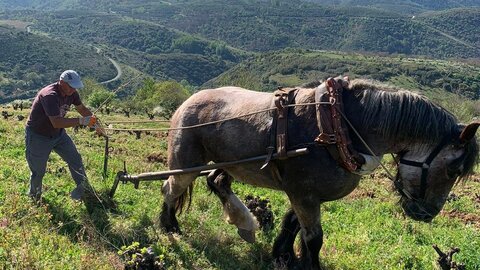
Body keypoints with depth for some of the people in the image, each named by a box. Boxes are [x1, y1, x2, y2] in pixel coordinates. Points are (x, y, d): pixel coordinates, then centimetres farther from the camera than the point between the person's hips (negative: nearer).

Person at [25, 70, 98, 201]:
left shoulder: (71, 93, -9)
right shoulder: (50, 95, -34)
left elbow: (82, 109, 8)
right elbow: (57, 122, -42)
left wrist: (93, 119, -8)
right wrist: (81, 121, -42)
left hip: (58, 134, 7)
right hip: (38, 136, -7)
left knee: (75, 159, 2)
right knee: (38, 171, 6)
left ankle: (83, 188, 14)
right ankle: (34, 197, 30)